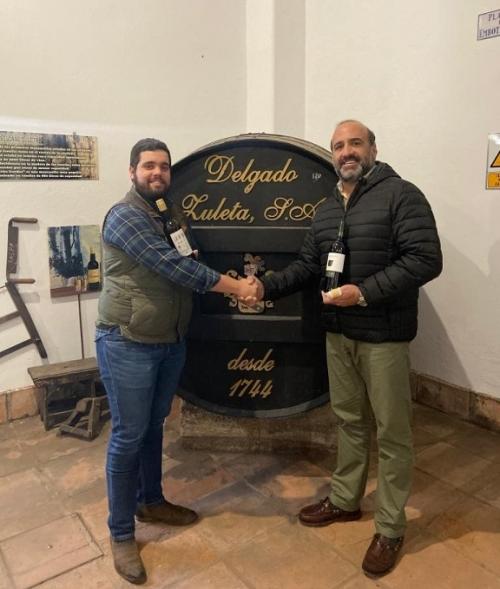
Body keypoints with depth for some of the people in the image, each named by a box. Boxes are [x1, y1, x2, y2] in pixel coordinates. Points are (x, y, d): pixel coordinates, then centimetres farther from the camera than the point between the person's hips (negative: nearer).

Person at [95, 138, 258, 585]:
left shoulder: (175, 214, 11)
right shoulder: (124, 216, -16)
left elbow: (189, 266, 15)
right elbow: (172, 266, -25)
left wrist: (236, 285, 1)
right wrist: (236, 287, -21)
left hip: (171, 342, 7)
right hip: (128, 344, -7)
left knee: (154, 427, 19)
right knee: (128, 436, 2)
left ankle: (151, 501, 39)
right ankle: (121, 534, 19)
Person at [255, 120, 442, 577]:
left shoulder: (401, 195, -10)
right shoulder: (327, 209, 13)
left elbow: (426, 260, -19)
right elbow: (307, 265, 14)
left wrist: (364, 292, -23)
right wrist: (266, 287, 0)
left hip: (383, 336, -6)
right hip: (338, 333, 7)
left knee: (391, 430, 6)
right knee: (350, 420, 19)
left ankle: (390, 528, 22)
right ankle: (345, 499, 37)